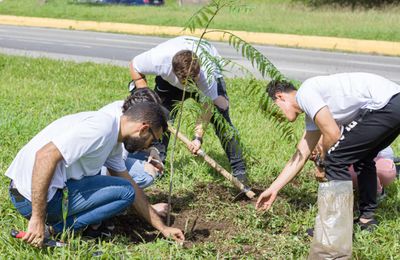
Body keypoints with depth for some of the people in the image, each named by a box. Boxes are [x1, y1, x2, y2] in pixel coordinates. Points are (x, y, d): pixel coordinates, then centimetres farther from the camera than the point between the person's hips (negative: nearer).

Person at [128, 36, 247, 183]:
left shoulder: (207, 72, -44)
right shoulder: (158, 59, -41)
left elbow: (207, 106, -34)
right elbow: (134, 67, -20)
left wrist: (198, 137, -41)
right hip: (169, 81, 2)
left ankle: (239, 171, -9)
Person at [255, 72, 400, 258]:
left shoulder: (304, 92, -3)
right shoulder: (312, 110, 26)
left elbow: (332, 134, -10)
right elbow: (300, 156, 30)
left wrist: (323, 161, 10)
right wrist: (273, 189, 34)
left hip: (384, 103, -10)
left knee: (335, 161, -5)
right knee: (362, 158, 30)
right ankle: (366, 218, 36)